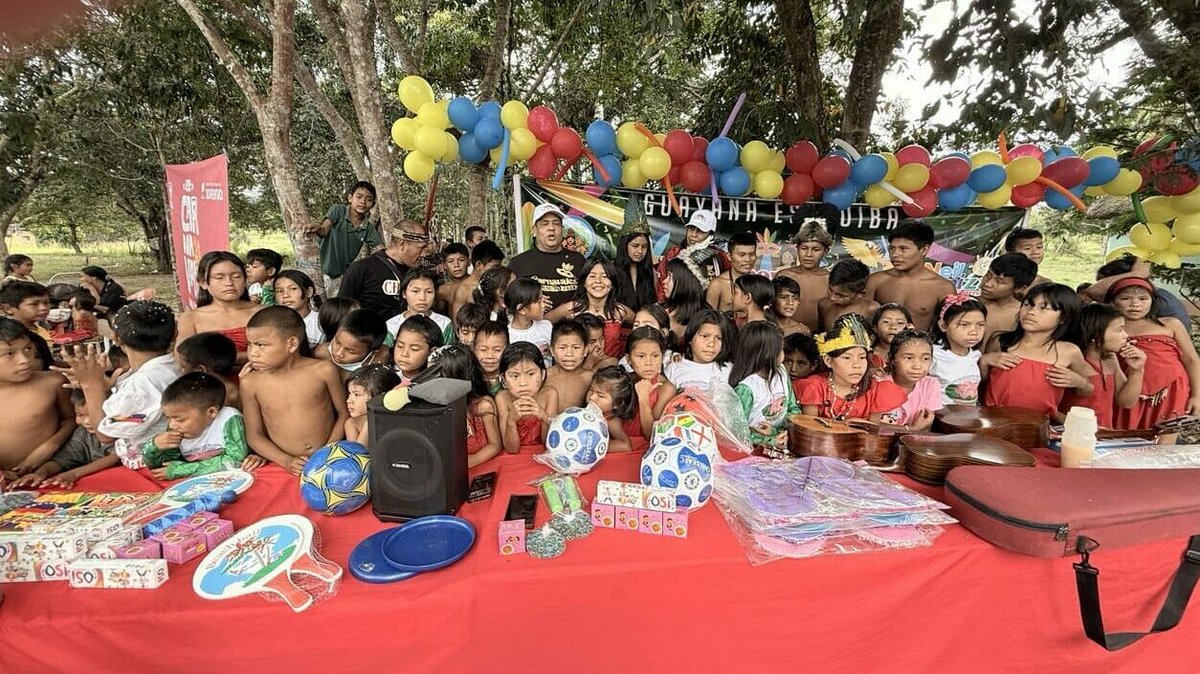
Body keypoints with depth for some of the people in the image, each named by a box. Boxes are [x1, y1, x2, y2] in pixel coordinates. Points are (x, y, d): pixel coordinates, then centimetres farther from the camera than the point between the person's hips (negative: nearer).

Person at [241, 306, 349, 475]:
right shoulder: (250, 383, 0)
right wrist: (286, 461, -9)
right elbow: (254, 435, 4)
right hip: (284, 466, 2)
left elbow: (344, 414, 5)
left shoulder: (323, 371, -5)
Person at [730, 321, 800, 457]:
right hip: (756, 448, -6)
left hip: (783, 439, 6)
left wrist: (776, 430, -6)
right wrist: (770, 441, -20)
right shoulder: (745, 388, -18)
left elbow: (794, 409, 11)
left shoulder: (781, 372, 5)